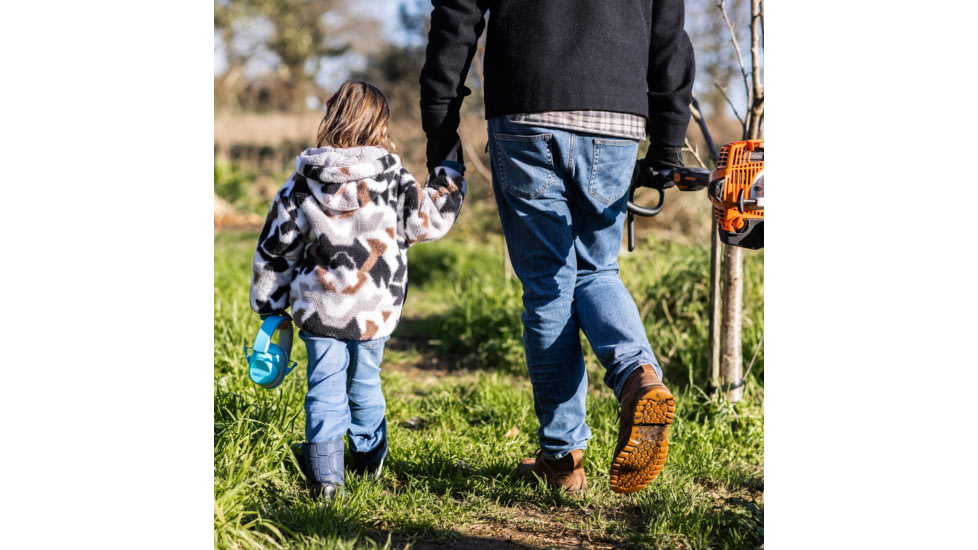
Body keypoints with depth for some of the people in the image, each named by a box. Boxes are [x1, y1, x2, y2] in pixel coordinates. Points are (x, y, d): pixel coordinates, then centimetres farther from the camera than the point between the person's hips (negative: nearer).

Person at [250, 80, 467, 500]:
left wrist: (269, 304, 12)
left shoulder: (302, 184, -3)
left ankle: (325, 473, -7)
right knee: (365, 381, 19)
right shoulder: (393, 180, -8)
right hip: (376, 309, 1)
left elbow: (275, 246, 1)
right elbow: (428, 221, 0)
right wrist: (448, 179, 15)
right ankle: (369, 457, 35)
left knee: (325, 387, 4)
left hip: (319, 307, -1)